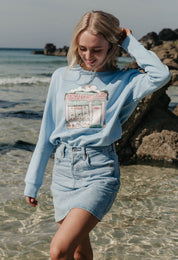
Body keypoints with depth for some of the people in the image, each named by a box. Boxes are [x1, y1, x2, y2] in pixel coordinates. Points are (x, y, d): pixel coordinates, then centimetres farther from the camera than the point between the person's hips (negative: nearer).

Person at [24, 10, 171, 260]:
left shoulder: (123, 81, 1)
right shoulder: (61, 77, 8)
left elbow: (161, 75, -20)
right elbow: (47, 133, 11)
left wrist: (129, 42, -7)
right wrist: (32, 182, 12)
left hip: (100, 172, -4)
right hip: (64, 172, 4)